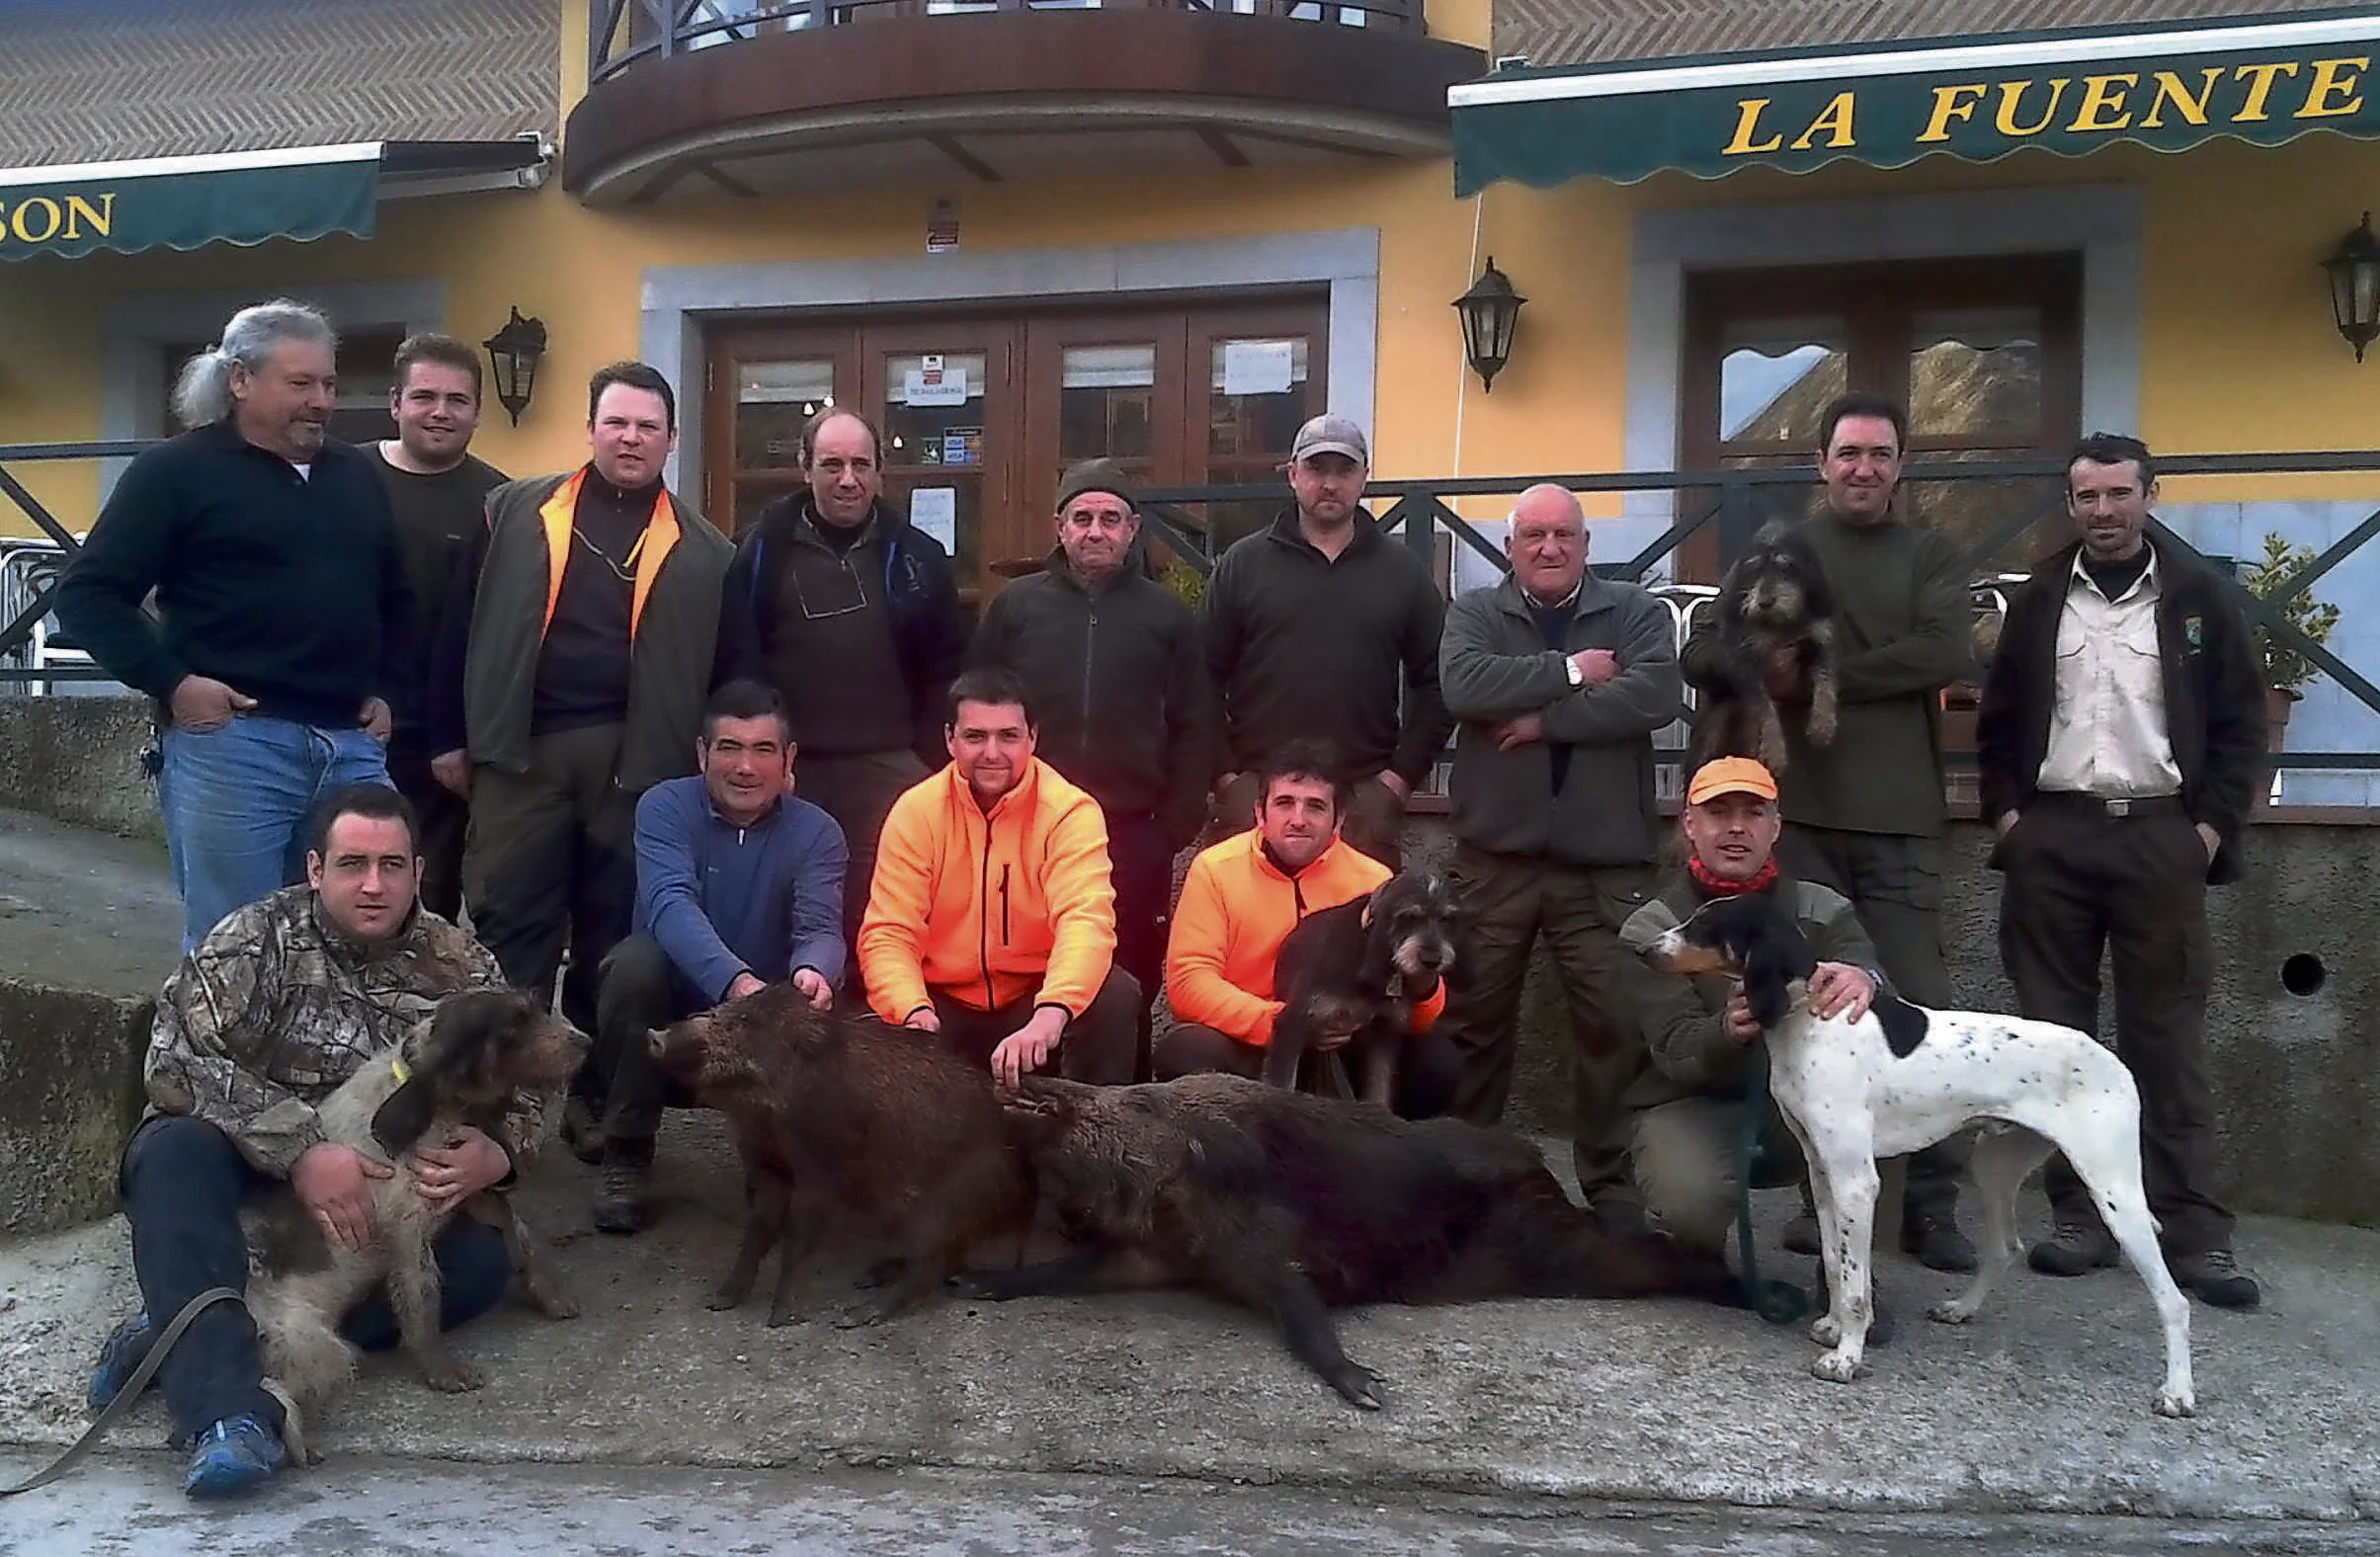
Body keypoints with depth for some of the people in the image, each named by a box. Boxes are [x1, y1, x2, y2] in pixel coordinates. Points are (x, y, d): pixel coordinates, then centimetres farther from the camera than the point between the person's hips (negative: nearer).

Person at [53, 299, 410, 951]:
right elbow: (88, 593, -3)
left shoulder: (357, 476, 16)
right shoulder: (177, 470, 0)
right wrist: (171, 684, -11)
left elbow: (395, 597, 26)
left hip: (352, 746, 5)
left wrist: (385, 690, 14)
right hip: (230, 742, -5)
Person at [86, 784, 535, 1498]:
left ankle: (178, 1340, -26)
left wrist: (497, 1155, -25)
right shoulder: (261, 937, -10)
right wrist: (301, 1149, -33)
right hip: (243, 1165, -2)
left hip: (379, 1195, 2)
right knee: (174, 1150, -33)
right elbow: (175, 1060, -22)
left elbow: (521, 1096, 0)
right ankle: (227, 1405, -43)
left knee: (483, 1263, -24)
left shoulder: (463, 968, -2)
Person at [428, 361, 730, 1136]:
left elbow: (722, 672, 8)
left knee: (614, 930, 8)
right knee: (508, 922, 2)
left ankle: (596, 1095, 19)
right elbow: (463, 626, 6)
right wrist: (451, 735, 3)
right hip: (521, 748, 0)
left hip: (636, 759, 0)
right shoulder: (516, 511, 6)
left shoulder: (701, 551, 7)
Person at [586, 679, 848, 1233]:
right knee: (637, 959, -31)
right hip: (668, 1007, -1)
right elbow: (670, 904, -30)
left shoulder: (817, 832, -6)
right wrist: (735, 982, -49)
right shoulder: (666, 807, -11)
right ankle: (626, 1157, -14)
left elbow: (821, 929, -22)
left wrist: (812, 973, -49)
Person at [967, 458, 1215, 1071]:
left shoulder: (1168, 615, 8)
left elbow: (1194, 731, 6)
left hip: (1135, 836, 0)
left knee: (1129, 987, 5)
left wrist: (1175, 826, -2)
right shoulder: (1016, 605, 7)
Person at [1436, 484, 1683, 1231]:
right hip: (1493, 858, 1)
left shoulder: (1637, 612, 6)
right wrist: (1570, 672, -13)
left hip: (1607, 865, 0)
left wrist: (1545, 720, -13)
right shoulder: (1475, 613, 7)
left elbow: (1655, 696, -13)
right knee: (1473, 1019, 9)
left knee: (1617, 1024, 1)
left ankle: (1610, 1183, 16)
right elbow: (1463, 685, -14)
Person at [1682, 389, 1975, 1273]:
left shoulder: (1930, 558, 9)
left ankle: (1932, 1200, 8)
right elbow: (1703, 655, 5)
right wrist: (1762, 660, -16)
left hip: (1901, 821, -1)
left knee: (1921, 1008, -1)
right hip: (1797, 813, 1)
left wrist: (1817, 677, -10)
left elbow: (1945, 654, -8)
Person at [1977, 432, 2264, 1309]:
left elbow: (2240, 722, 5)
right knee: (2055, 1032, 2)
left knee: (2168, 1035, -3)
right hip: (2052, 835, 2)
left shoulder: (2198, 597, 6)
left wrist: (2214, 824, -3)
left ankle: (2194, 1231, 1)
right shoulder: (2038, 601, 11)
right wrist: (2006, 812, 3)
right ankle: (2077, 1216, 9)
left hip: (2161, 834, -2)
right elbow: (1999, 718, 14)